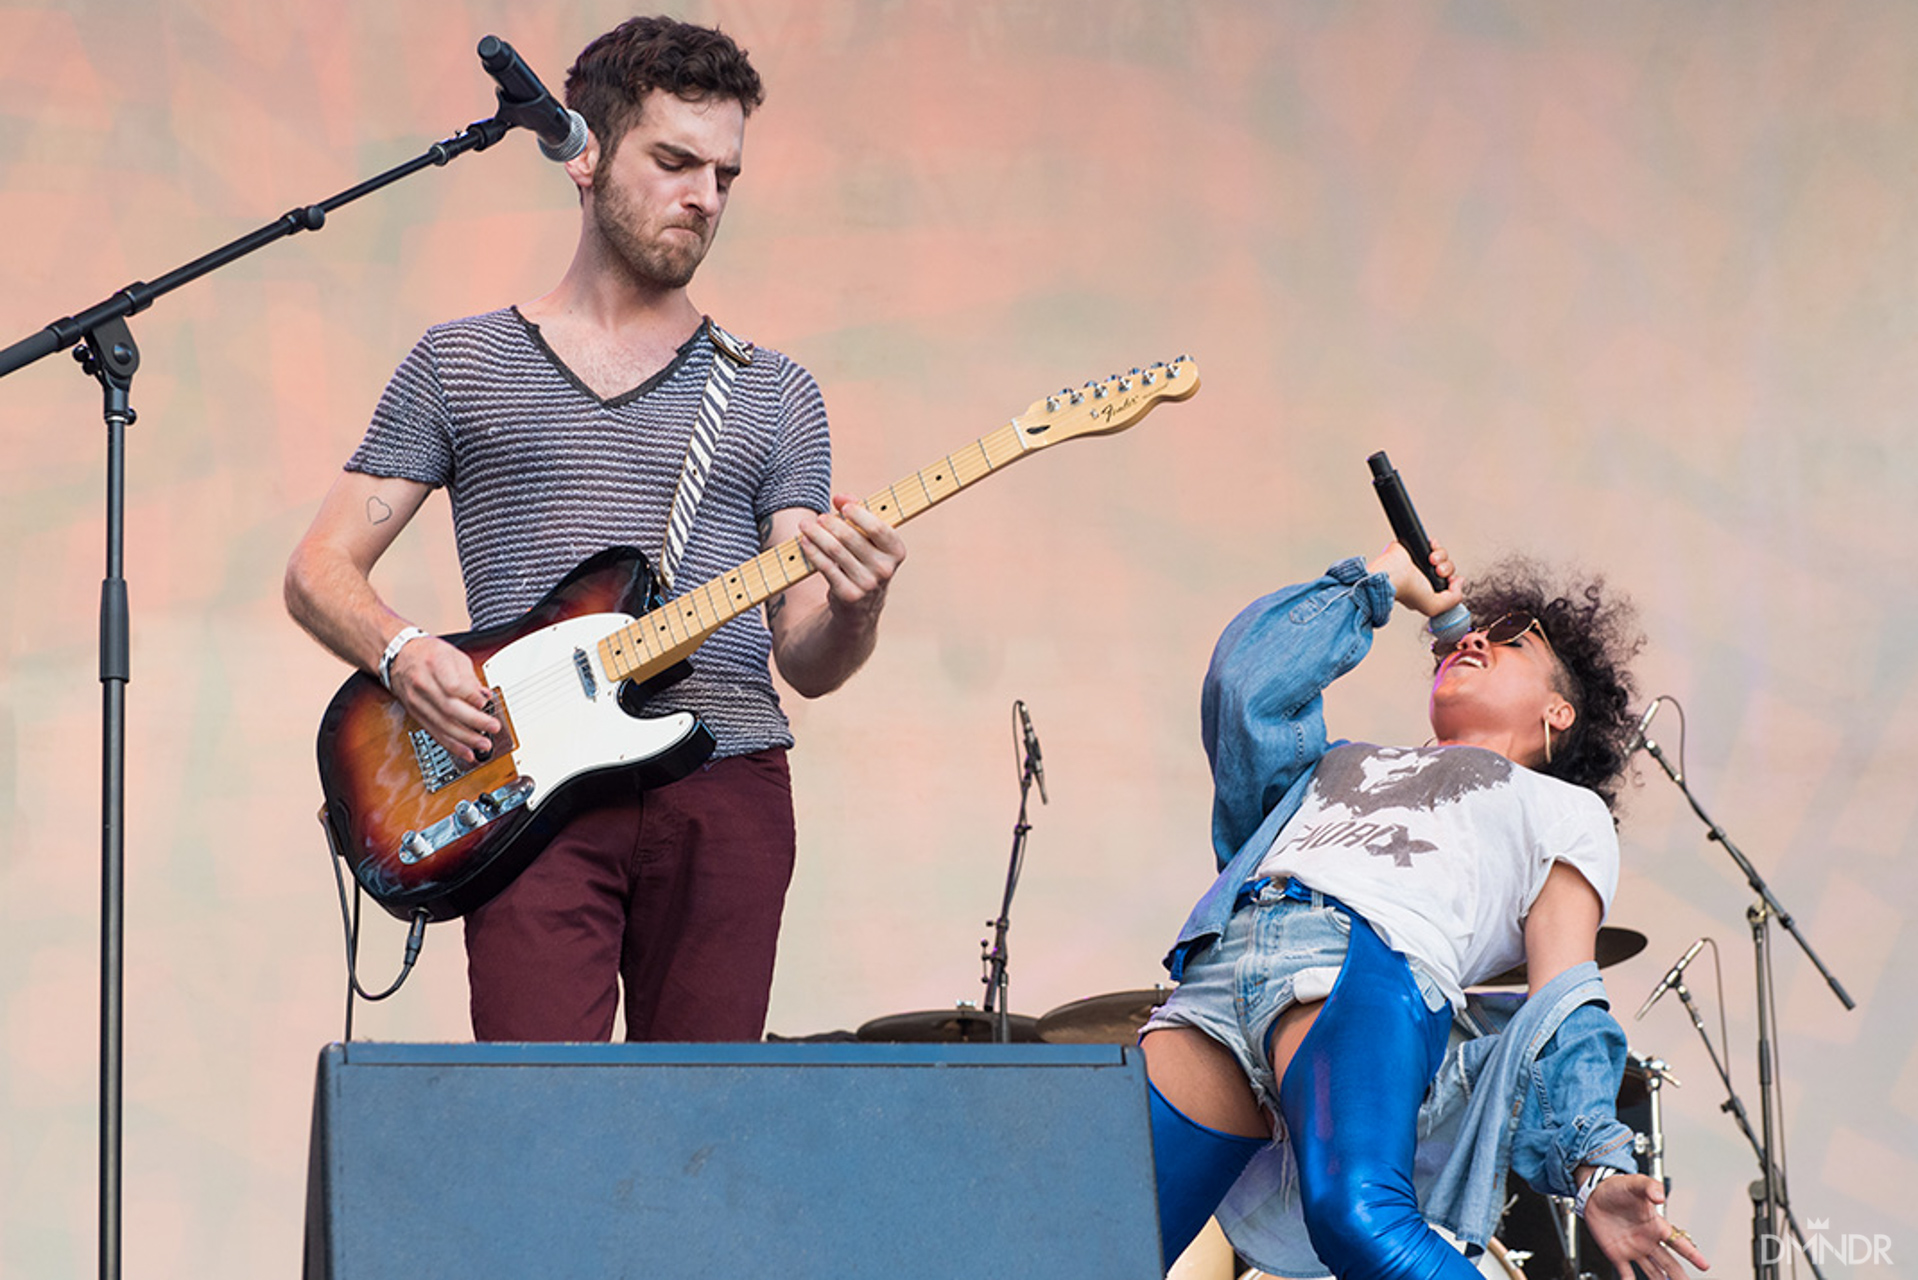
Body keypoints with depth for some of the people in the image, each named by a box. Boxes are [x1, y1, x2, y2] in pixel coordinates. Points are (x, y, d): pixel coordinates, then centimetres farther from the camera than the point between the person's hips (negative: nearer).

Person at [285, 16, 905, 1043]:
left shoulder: (773, 398, 18)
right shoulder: (459, 367, 14)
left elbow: (805, 663, 12)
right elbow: (319, 571, 11)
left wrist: (850, 613, -12)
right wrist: (404, 653, -9)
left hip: (724, 787, 2)